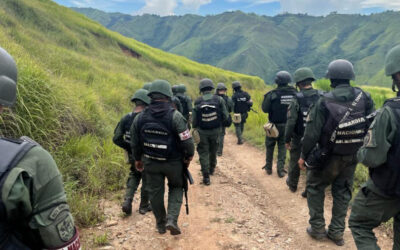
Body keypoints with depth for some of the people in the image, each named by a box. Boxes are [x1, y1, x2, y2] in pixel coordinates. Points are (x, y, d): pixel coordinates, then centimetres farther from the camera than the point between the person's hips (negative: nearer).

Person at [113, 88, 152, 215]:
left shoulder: (126, 118, -6)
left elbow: (116, 139, -6)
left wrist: (128, 147, 6)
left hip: (132, 155, 4)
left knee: (134, 176, 26)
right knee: (147, 180, 15)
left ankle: (127, 200, 9)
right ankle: (144, 206, 29)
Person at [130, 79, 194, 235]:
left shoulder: (140, 117, -6)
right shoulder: (175, 116, -20)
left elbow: (135, 143, 5)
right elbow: (187, 141, -19)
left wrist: (137, 159, 20)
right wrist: (189, 156, -1)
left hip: (150, 162, 3)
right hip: (173, 162, -3)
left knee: (155, 192, 18)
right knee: (176, 188, 20)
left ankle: (161, 224, 32)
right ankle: (172, 219, 4)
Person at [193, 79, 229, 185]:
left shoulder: (198, 101, -9)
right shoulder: (219, 99, -8)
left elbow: (194, 119, -6)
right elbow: (225, 116, -7)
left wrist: (195, 128, 13)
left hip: (202, 131, -1)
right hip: (215, 130, 2)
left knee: (203, 153, 6)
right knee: (213, 151, 23)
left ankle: (206, 177, 1)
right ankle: (212, 169, 42)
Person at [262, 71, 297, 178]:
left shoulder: (272, 94, -17)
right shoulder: (294, 93, -6)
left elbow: (265, 109, -14)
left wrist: (267, 97, 0)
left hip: (274, 125, -2)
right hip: (287, 125, 2)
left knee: (270, 146, 15)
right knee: (282, 146, 14)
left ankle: (268, 167, 25)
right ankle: (281, 169, 9)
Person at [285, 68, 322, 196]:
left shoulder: (297, 100, -18)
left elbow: (291, 122, -18)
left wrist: (287, 139, -7)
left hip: (299, 139, -2)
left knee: (295, 162, 18)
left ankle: (292, 184, 38)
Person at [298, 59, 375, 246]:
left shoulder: (325, 101, -16)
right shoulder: (364, 97, -5)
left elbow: (312, 132, -14)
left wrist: (304, 155, -3)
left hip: (328, 157, -3)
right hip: (352, 158, 4)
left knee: (315, 188, 16)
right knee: (342, 192, 17)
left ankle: (317, 228, 19)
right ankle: (337, 232, 22)